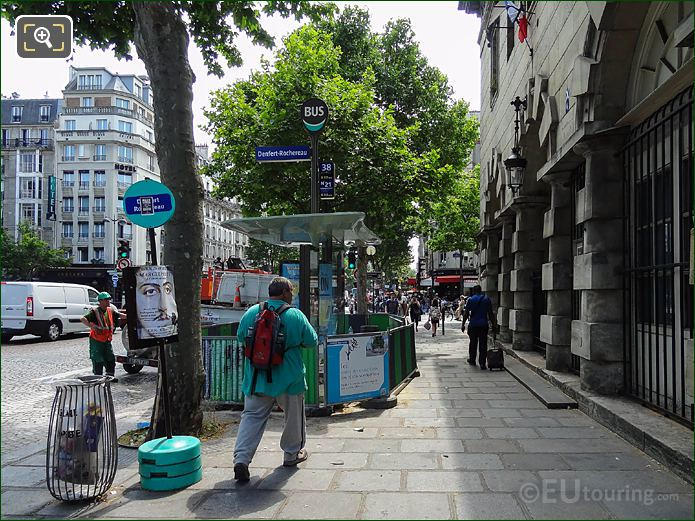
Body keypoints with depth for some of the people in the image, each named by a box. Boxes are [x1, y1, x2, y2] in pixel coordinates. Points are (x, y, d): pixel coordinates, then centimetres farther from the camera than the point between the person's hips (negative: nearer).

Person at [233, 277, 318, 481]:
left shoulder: (251, 313, -2)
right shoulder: (295, 315, -11)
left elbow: (241, 338, 11)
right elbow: (312, 342, -3)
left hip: (257, 378, 3)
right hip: (288, 378, -2)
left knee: (252, 416, 8)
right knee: (293, 416, 17)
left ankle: (241, 458, -4)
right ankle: (292, 453, 32)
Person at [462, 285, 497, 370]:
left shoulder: (470, 299, 0)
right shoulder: (487, 299, 5)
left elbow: (466, 313, -3)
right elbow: (490, 313, 4)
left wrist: (463, 324, 2)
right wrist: (494, 324, 11)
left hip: (473, 325, 0)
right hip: (484, 325, 0)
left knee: (473, 343, 14)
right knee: (483, 344, 1)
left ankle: (472, 360, 26)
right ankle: (482, 363, -3)